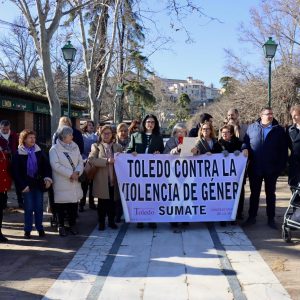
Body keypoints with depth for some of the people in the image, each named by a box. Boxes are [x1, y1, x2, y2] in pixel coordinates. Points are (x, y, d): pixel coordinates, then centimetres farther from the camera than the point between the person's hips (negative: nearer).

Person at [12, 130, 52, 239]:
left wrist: (48, 178, -9)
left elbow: (46, 165, 5)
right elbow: (15, 172, -4)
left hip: (38, 183, 2)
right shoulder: (18, 154, -4)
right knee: (29, 208, 0)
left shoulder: (39, 152, 3)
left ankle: (40, 228, 19)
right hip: (27, 185, -2)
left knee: (39, 208, 6)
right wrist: (22, 186, -9)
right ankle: (27, 230, 12)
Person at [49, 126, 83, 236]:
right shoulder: (54, 149, -8)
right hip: (61, 183, -5)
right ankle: (61, 226, 16)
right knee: (61, 205, 2)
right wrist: (70, 174, -16)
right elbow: (56, 165, -17)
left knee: (73, 203, 9)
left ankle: (72, 224, 23)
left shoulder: (75, 147, 10)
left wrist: (77, 172, -13)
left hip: (74, 182, 5)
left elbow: (80, 161, 6)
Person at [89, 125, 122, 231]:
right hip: (102, 180, -2)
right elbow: (91, 159, -13)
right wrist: (106, 161, -21)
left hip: (114, 180, 3)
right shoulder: (96, 146, 3)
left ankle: (111, 221, 23)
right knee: (102, 202, 4)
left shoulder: (117, 146, 12)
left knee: (112, 202, 9)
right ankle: (101, 222, 16)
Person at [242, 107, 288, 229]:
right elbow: (245, 142, 8)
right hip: (255, 168, 1)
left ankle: (271, 219, 21)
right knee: (254, 194, 11)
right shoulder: (252, 128, 2)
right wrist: (245, 149, -14)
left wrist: (281, 165, -5)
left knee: (270, 194, 11)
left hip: (272, 169, 0)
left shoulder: (279, 130, 1)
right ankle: (252, 217, 23)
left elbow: (283, 150, 1)